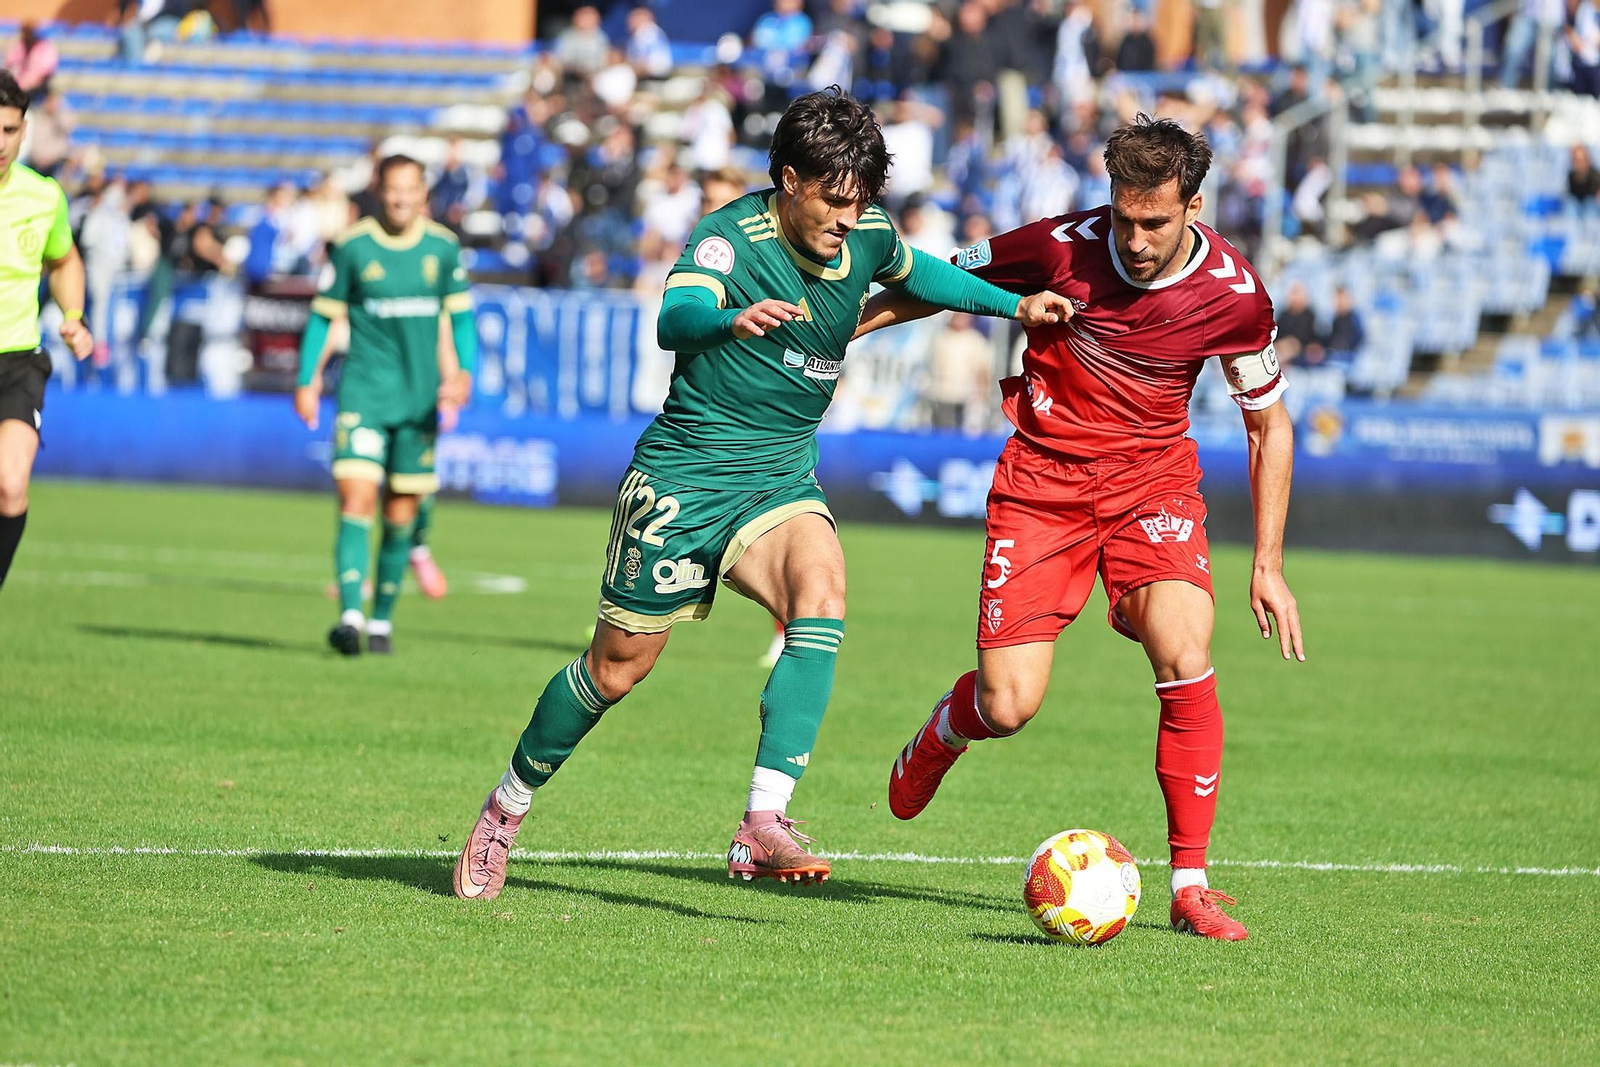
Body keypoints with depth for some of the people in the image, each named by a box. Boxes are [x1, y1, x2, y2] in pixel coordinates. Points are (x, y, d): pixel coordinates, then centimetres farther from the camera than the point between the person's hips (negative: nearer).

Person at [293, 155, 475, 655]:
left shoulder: (443, 248, 3)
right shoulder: (351, 247, -4)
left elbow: (460, 314, 11)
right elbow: (323, 315, 4)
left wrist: (464, 372, -4)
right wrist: (307, 380, 1)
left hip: (420, 397, 3)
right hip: (364, 390, -3)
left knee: (402, 511, 7)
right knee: (357, 497, -17)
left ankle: (382, 618, 21)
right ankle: (350, 614, -23)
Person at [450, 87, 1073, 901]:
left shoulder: (867, 235, -1)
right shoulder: (732, 236, -19)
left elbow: (914, 274, 25)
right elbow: (673, 319, -40)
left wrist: (1013, 306, 19)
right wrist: (732, 318, -61)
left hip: (781, 480, 4)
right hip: (684, 474, -4)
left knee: (822, 595, -27)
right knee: (619, 666, 5)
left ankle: (764, 826, -33)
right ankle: (506, 808, 31)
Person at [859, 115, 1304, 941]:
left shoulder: (1234, 295, -13)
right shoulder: (1063, 248, -17)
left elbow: (1269, 422, 3)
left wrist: (1267, 566, 0)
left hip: (1153, 481, 1)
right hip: (1044, 477, -1)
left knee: (1183, 657, -24)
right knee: (1009, 706, -9)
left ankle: (1191, 886, -13)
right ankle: (946, 728, 32)